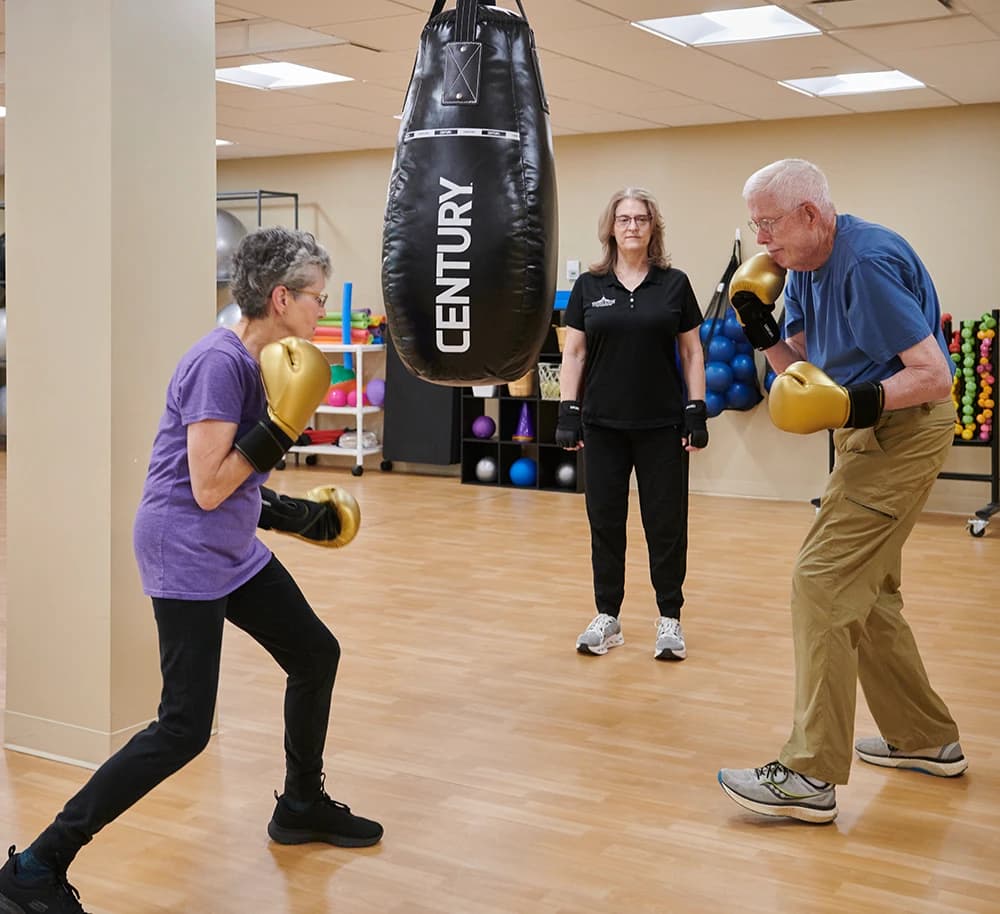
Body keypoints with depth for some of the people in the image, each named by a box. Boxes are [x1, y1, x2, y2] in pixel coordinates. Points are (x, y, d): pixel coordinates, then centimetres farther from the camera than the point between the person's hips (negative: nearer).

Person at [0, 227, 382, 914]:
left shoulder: (258, 360, 9)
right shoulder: (219, 362, -20)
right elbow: (207, 488, -22)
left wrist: (294, 514, 18)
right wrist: (280, 428, -23)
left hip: (233, 550, 10)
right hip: (185, 555, -10)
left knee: (316, 653, 17)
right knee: (185, 728, -10)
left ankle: (303, 807, 37)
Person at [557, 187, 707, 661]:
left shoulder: (674, 284, 2)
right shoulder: (589, 286, 4)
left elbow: (692, 352, 4)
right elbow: (573, 353, 5)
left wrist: (697, 411, -3)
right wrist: (568, 412, -2)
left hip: (662, 425, -1)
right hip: (604, 424, 1)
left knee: (666, 522, 3)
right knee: (605, 520, 6)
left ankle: (669, 619, 15)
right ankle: (607, 617, 18)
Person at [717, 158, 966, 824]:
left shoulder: (868, 263, -21)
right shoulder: (807, 268, 8)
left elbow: (932, 374, -23)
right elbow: (805, 369, 10)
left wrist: (857, 405, -35)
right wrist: (761, 328, -4)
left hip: (904, 429, -10)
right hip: (870, 432, 10)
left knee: (824, 584, -14)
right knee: (866, 592, 17)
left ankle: (812, 776, -11)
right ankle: (927, 740, 30)